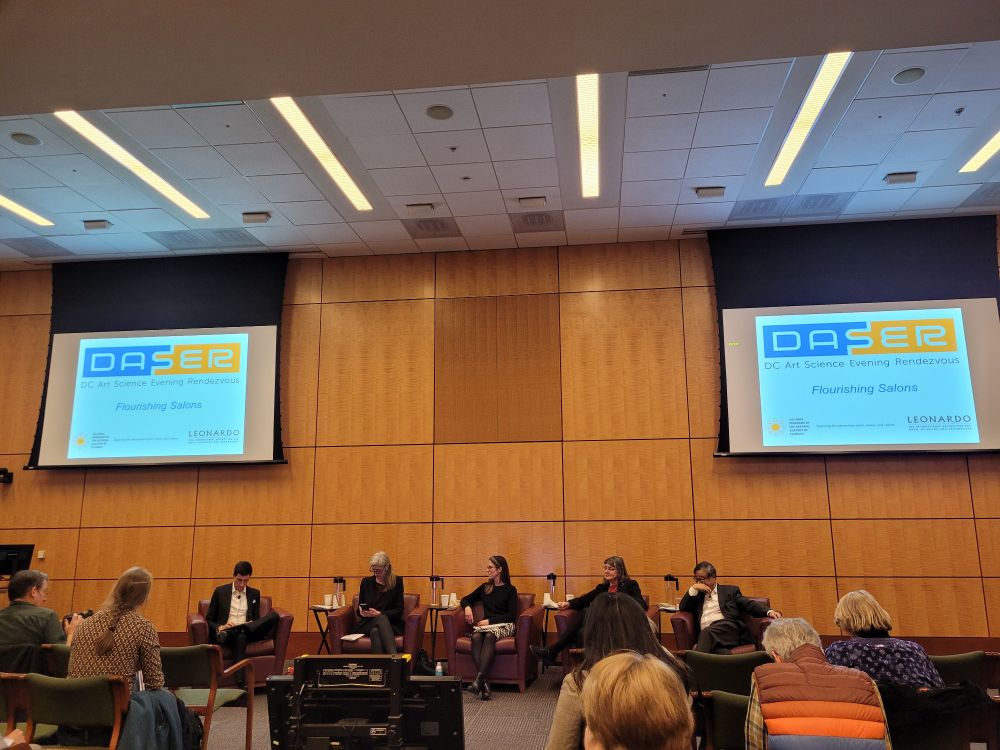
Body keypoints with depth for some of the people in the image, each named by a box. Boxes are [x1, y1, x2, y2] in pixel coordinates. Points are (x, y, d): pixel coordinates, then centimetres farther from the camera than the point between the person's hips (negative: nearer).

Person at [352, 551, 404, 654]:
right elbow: (358, 610, 18)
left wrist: (379, 613, -14)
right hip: (367, 624, 1)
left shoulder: (397, 581, 5)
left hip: (391, 624, -1)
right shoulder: (366, 582, 13)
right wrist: (362, 612, -7)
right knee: (382, 619, -36)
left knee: (376, 631, -37)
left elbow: (399, 611, 0)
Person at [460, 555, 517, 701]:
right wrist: (467, 607, 5)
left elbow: (512, 615, -3)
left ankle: (478, 679, -48)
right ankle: (484, 683, -43)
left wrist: (490, 621, -11)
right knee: (476, 637, -32)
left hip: (504, 625, -3)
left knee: (489, 636, -37)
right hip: (486, 624, 4)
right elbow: (465, 599, 30)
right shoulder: (485, 588, 20)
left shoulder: (510, 590, 6)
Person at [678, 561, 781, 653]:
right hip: (705, 634, 2)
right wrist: (693, 589, 10)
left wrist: (768, 611, -7)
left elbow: (749, 604, 11)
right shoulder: (697, 595, 30)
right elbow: (682, 608, 18)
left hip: (728, 628, -2)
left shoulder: (730, 591, 23)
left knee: (707, 632, -38)